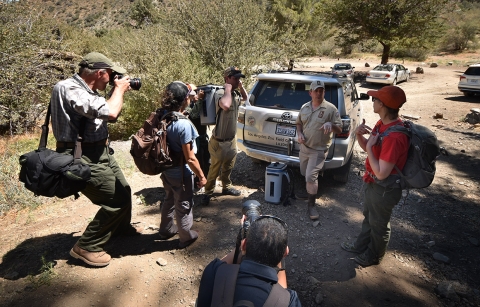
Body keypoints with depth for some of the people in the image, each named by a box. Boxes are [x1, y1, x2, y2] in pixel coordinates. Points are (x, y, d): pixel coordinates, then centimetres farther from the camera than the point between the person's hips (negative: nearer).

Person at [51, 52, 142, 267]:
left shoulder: (85, 90, 9)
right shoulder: (68, 89, -21)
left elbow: (108, 114, 19)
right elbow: (110, 112, -32)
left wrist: (118, 92, 8)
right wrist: (119, 89, -13)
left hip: (100, 153, 10)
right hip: (84, 158, -10)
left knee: (123, 190, 21)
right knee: (117, 200, -8)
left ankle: (121, 227, 47)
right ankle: (86, 247, 8)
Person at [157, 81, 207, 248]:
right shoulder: (184, 124, -30)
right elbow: (190, 159, -23)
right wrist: (201, 176, -11)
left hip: (166, 169, 8)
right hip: (180, 173, -7)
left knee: (169, 199, 28)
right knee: (184, 205, 14)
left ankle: (166, 230, 48)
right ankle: (186, 237, 35)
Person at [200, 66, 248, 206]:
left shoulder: (236, 94, 3)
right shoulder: (220, 93, -22)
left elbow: (245, 98, 27)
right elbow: (225, 105, -45)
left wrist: (241, 87, 6)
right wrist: (228, 89, -27)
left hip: (231, 139, 8)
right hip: (219, 142, -8)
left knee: (228, 167, 24)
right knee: (214, 169, 6)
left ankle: (226, 187, 42)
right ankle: (208, 193, 23)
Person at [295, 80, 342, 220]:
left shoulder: (331, 109, -10)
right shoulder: (304, 107, 5)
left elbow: (339, 129, -9)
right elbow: (298, 123, 18)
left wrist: (330, 124, -31)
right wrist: (300, 134, -3)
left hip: (319, 150, -6)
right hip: (304, 147, 6)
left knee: (311, 176, -14)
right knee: (305, 173, 19)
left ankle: (311, 205, 0)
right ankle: (310, 192, 45)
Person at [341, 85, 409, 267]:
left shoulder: (394, 136, -34)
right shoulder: (382, 123, -3)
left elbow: (381, 173, -31)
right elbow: (367, 147, 10)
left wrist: (369, 147, -25)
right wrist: (359, 135, -10)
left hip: (384, 189, -9)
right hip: (371, 182, 9)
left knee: (378, 224, 15)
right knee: (368, 217, 27)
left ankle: (373, 256, 39)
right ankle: (361, 246, 48)